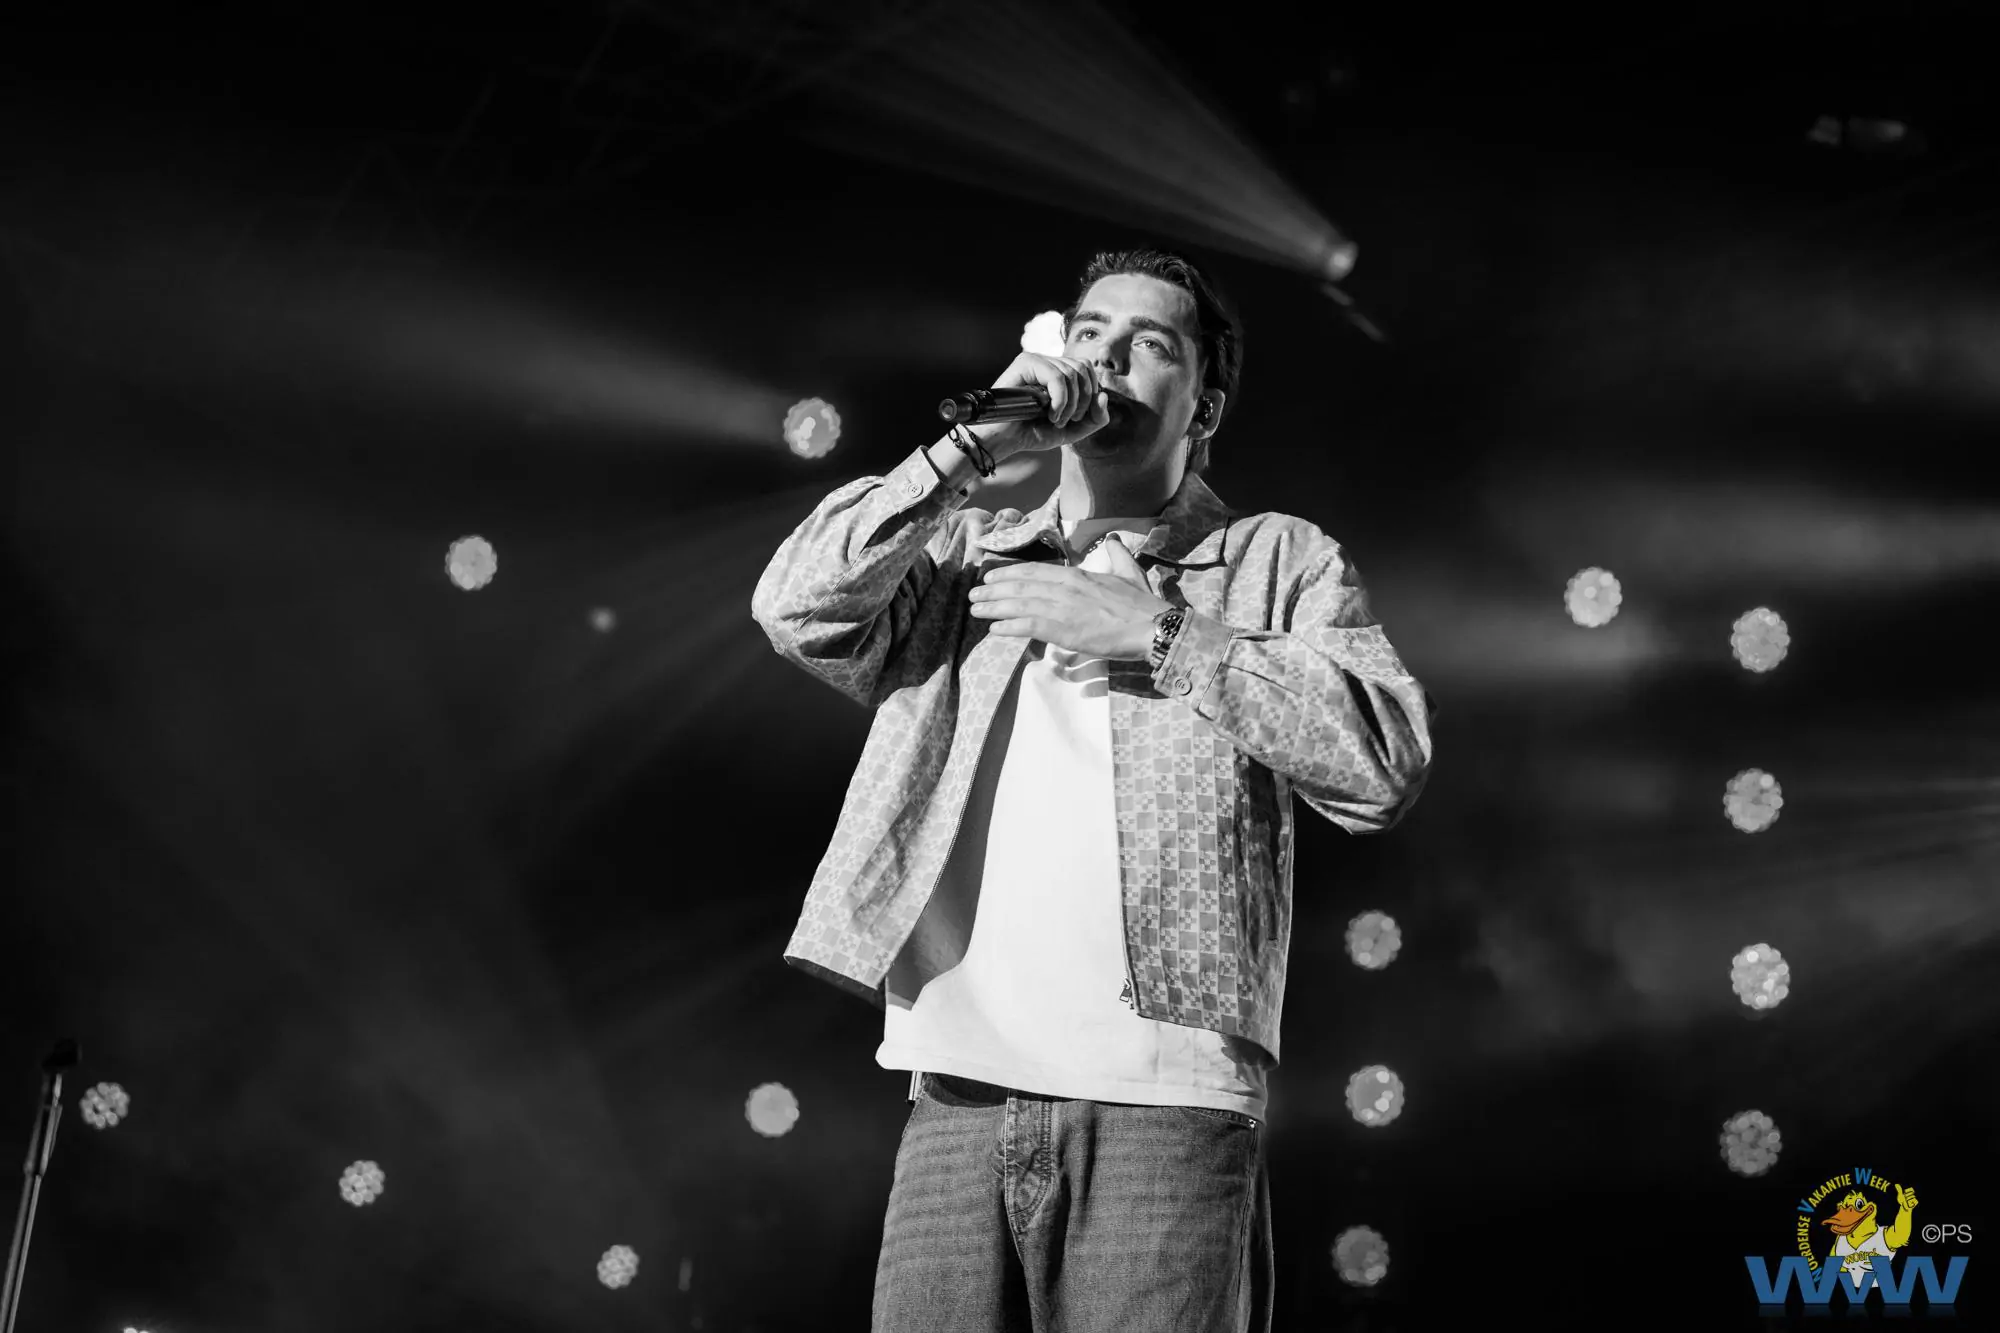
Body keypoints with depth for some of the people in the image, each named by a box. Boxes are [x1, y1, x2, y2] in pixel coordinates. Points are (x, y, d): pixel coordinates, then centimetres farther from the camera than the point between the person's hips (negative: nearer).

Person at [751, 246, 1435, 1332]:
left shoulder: (1280, 562, 10)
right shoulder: (967, 556, 18)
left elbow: (1384, 764, -4)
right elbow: (797, 609, 1)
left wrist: (1158, 630, -8)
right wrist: (977, 443, -3)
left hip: (1166, 1101, -2)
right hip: (959, 1097, 2)